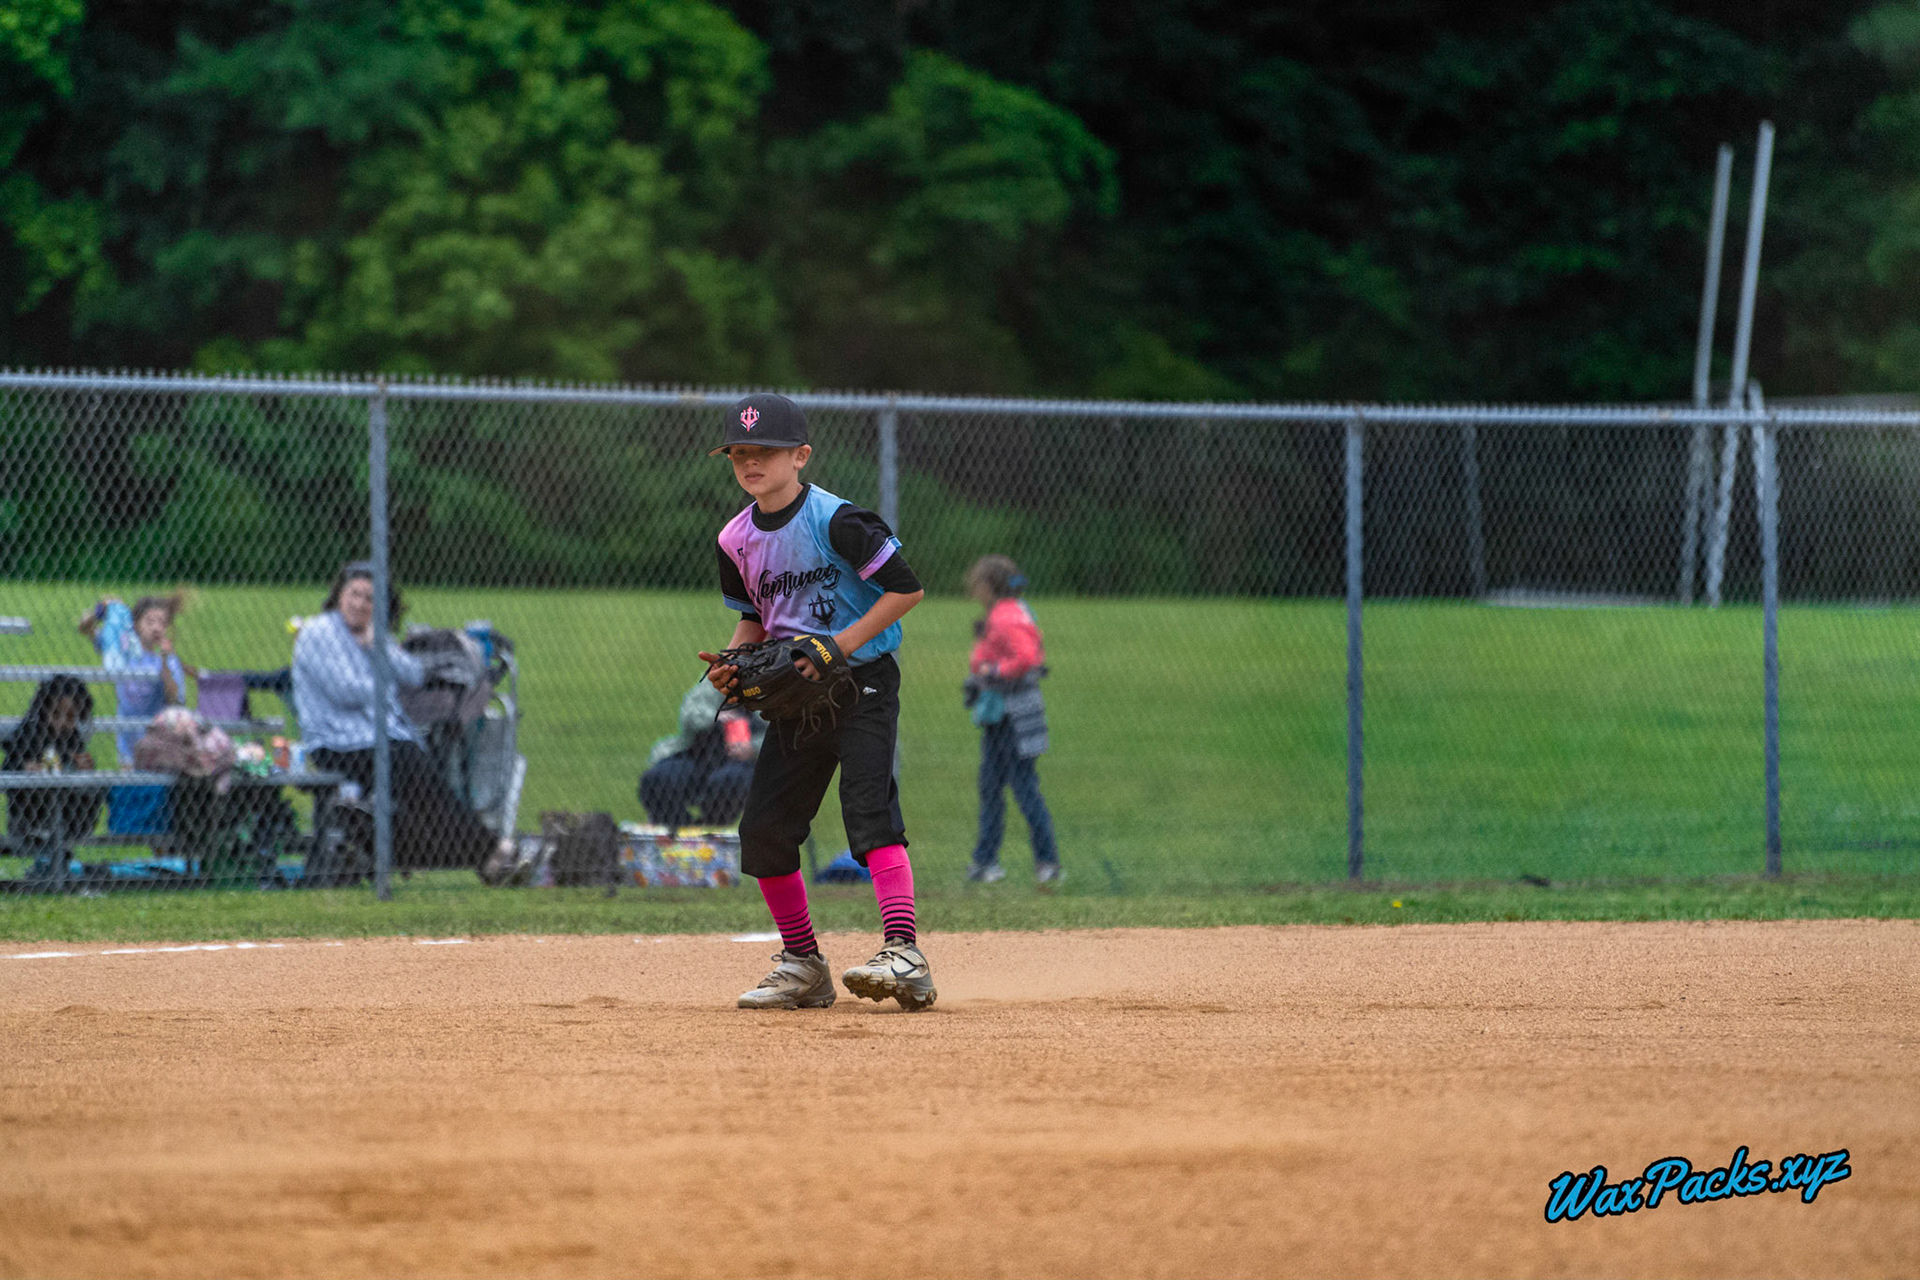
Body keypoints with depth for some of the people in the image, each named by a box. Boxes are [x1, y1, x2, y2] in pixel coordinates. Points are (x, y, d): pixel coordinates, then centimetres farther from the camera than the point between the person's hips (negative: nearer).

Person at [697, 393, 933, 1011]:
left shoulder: (835, 520, -15)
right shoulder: (736, 539, 6)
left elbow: (905, 589, -15)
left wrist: (841, 645, -21)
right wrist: (733, 662, 1)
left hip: (863, 682, -8)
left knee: (869, 807, -23)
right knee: (762, 829, 3)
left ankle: (905, 958, -32)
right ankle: (803, 967, 18)